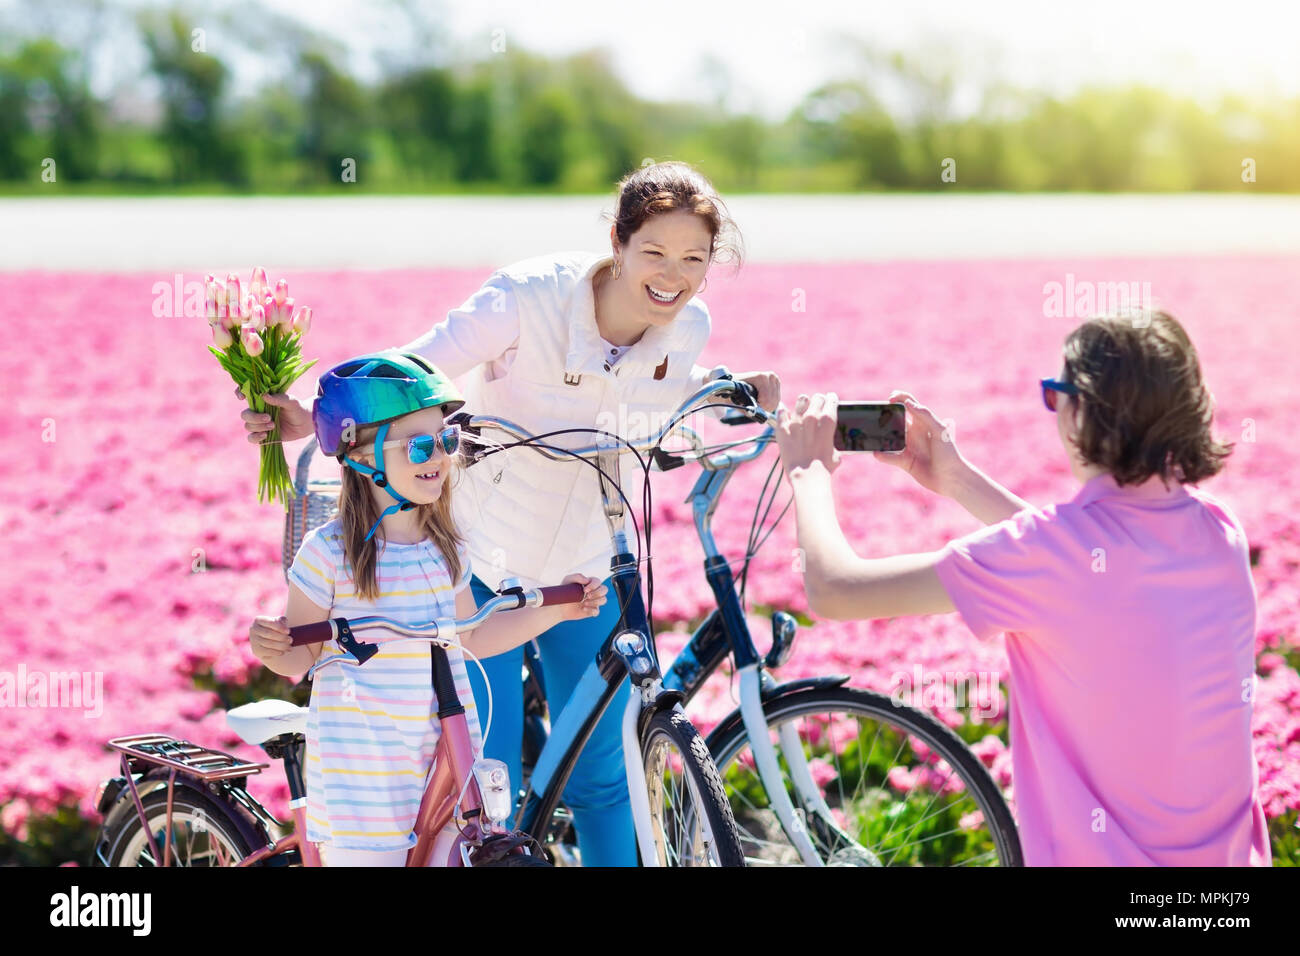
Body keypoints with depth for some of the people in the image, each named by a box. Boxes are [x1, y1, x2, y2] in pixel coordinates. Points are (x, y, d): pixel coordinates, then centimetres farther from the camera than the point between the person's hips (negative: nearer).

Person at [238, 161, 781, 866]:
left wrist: (740, 391, -5)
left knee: (603, 777, 12)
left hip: (588, 566, 4)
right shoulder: (529, 298, -24)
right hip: (485, 565, -4)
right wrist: (313, 414, -37)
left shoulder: (689, 328, -9)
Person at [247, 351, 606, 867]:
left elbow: (471, 637, 17)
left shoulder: (447, 548, 5)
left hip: (444, 763, 5)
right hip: (361, 772, -5)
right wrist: (272, 650, -27)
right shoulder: (330, 551, -11)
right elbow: (303, 656, -5)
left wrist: (555, 609, 13)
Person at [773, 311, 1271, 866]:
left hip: (1103, 855, -6)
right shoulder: (1220, 532, -2)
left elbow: (834, 592, -15)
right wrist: (956, 480, 18)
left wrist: (808, 471, 1)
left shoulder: (1049, 553, -20)